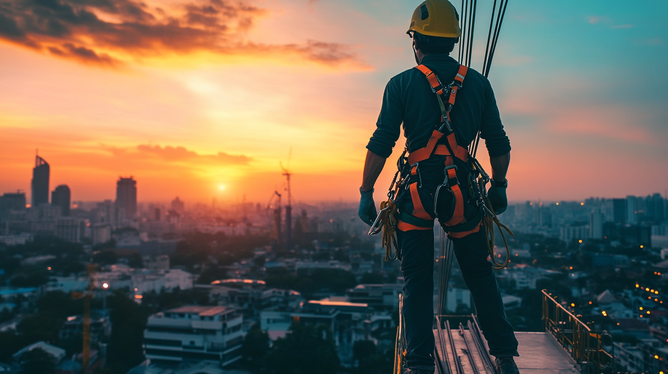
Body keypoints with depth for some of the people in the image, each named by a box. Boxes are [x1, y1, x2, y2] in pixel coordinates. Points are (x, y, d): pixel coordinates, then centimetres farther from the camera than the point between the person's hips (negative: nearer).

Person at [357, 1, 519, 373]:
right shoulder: (478, 83, 8)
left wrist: (367, 193, 0)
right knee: (480, 275, 15)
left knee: (418, 279, 8)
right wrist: (499, 186, 21)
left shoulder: (402, 84, 0)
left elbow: (381, 144, -6)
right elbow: (499, 143, 10)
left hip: (416, 189, -2)